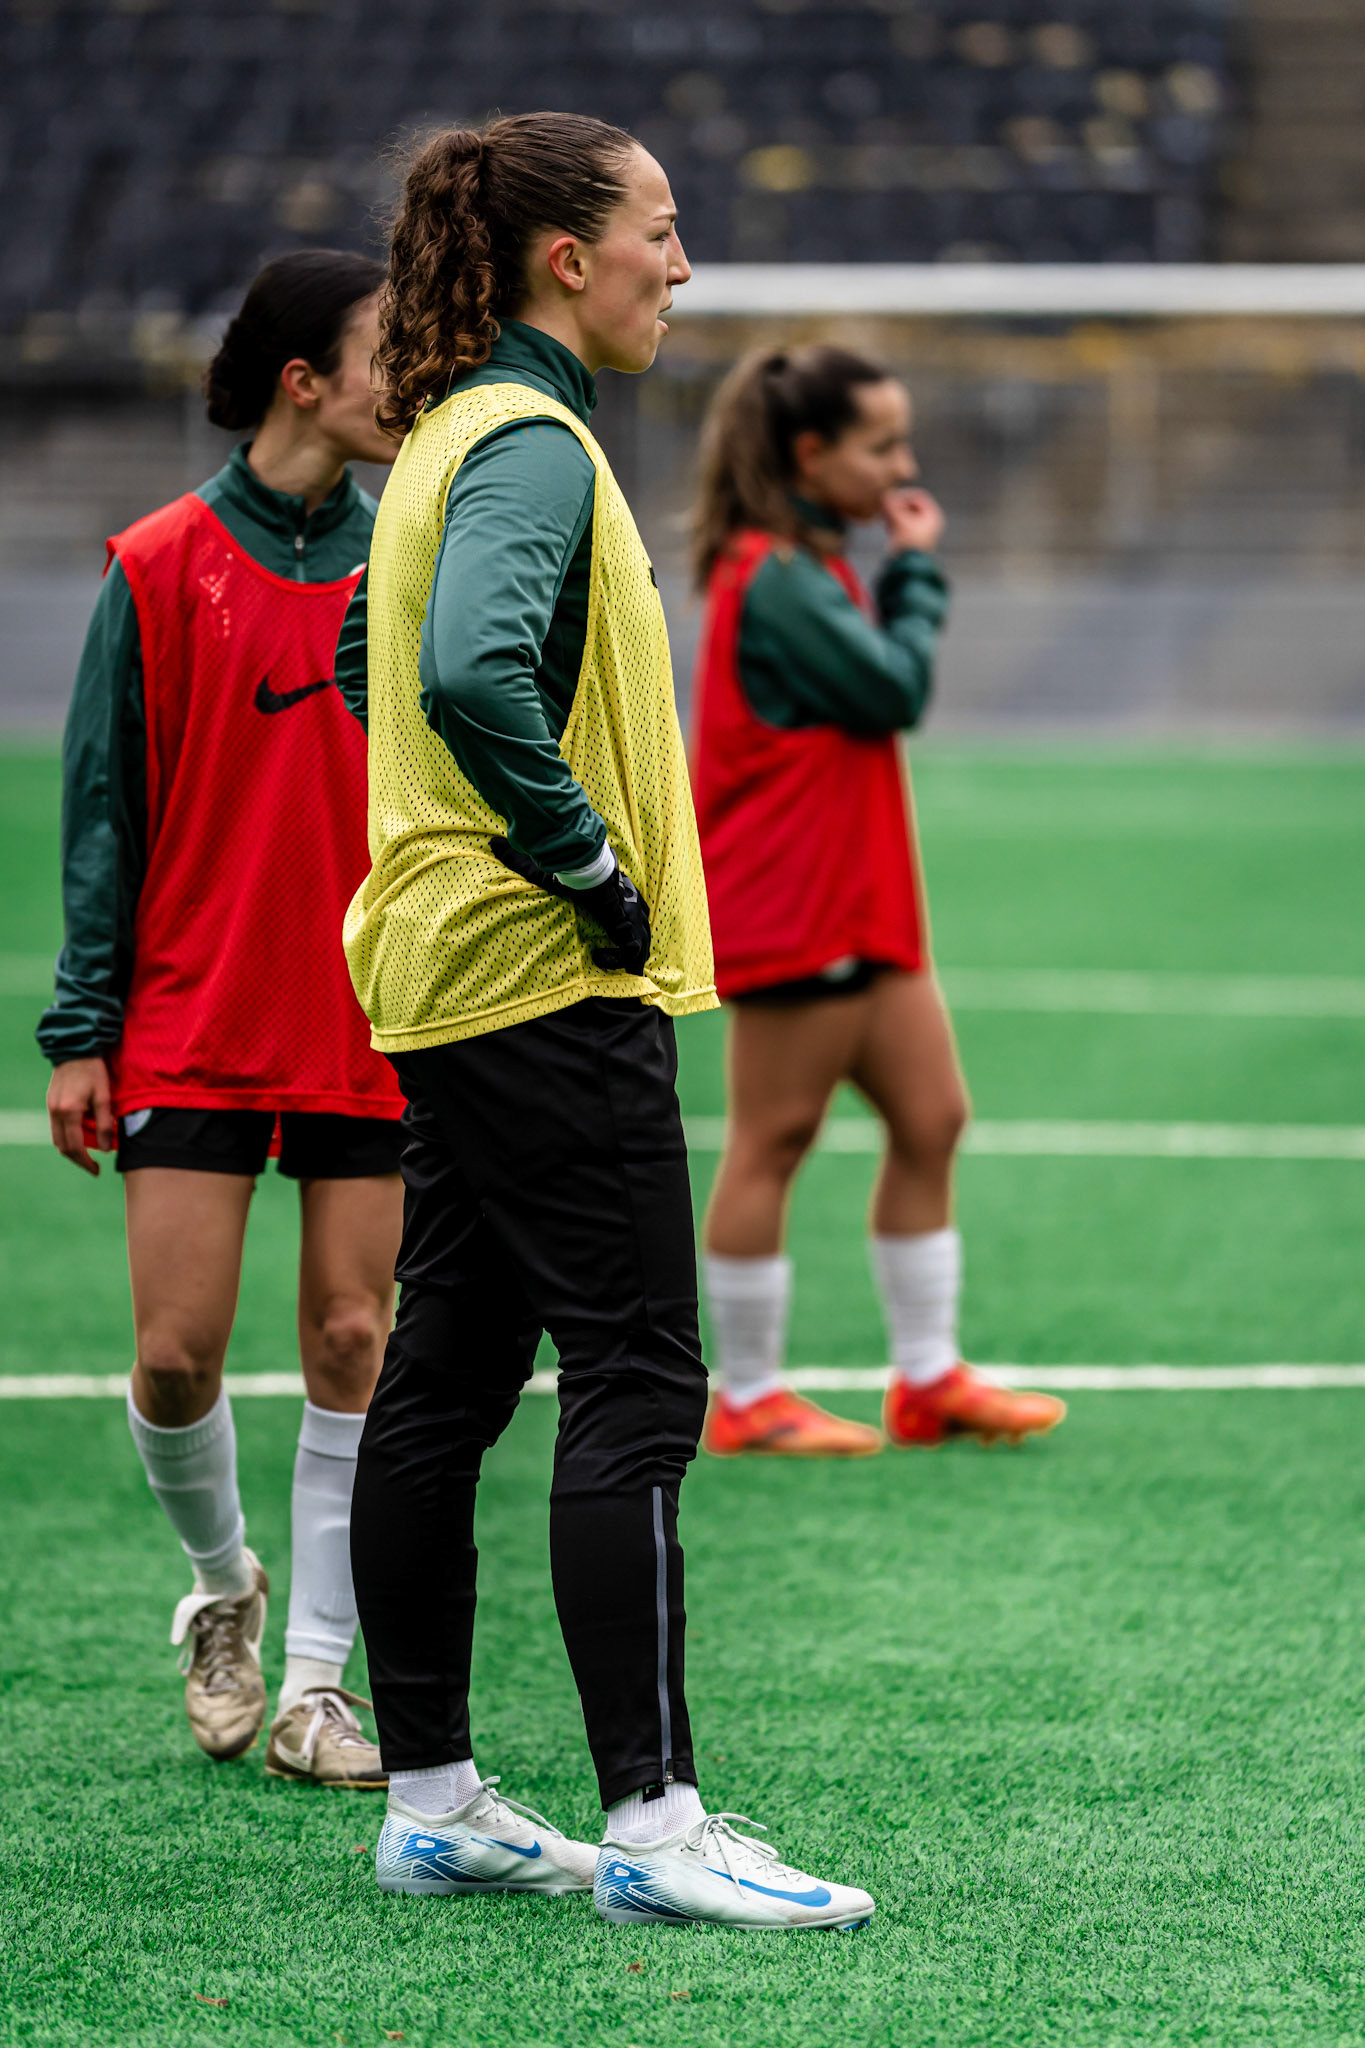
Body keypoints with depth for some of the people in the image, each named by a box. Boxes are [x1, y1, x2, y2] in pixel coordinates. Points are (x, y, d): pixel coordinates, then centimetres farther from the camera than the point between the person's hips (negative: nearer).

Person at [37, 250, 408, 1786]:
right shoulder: (161, 568, -3)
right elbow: (102, 811, -1)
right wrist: (81, 1030, -4)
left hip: (375, 1028, 2)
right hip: (190, 1028, -2)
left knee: (353, 1340, 0)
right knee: (176, 1352, -5)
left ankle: (315, 1676, 8)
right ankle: (221, 1580, 24)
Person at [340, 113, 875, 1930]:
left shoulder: (454, 433, 15)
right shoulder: (530, 441, -16)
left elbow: (414, 670, 26)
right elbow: (475, 678, -31)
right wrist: (593, 866, -21)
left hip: (449, 970, 10)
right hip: (550, 983, -10)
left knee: (446, 1383, 10)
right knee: (635, 1389, -9)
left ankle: (431, 1800, 15)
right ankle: (652, 1825, -10)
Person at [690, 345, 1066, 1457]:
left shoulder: (811, 569, 15)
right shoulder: (776, 577, -16)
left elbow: (879, 690, 13)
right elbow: (894, 691, -18)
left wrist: (906, 577, 2)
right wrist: (918, 570, -6)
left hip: (862, 907, 10)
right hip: (794, 908, -10)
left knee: (931, 1119, 8)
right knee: (773, 1140, -2)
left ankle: (928, 1377, 14)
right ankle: (749, 1397, 6)